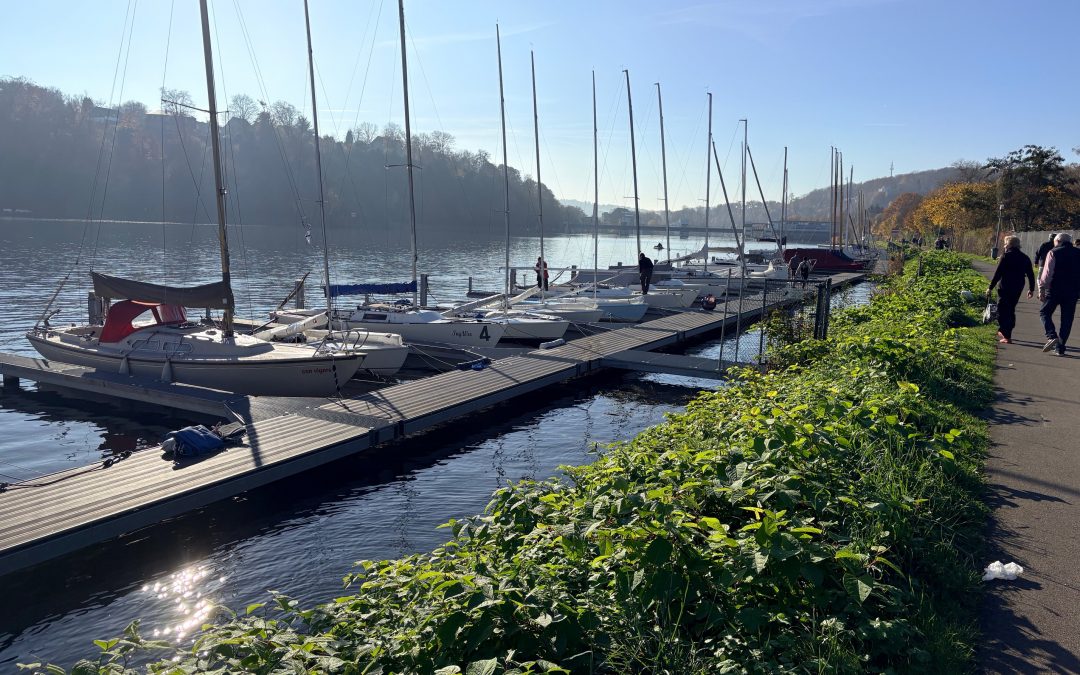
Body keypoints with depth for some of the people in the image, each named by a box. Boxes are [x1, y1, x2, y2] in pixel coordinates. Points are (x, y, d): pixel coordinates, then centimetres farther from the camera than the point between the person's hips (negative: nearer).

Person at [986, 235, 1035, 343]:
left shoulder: (1006, 256, -9)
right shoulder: (1025, 258, 9)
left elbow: (998, 274, -13)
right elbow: (1031, 275, 13)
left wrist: (991, 288, -9)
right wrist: (1031, 289, 21)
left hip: (1005, 288, -7)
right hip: (1018, 289, 7)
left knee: (1003, 311, -1)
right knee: (1011, 310, 20)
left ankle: (1007, 336, -8)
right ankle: (1003, 331, 32)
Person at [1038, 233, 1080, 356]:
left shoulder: (1053, 253, -3)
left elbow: (1047, 273, -9)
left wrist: (1041, 289, -6)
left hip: (1055, 290, -4)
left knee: (1045, 312, 10)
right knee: (1067, 320, 8)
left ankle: (1052, 336, -12)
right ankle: (1060, 348, 8)